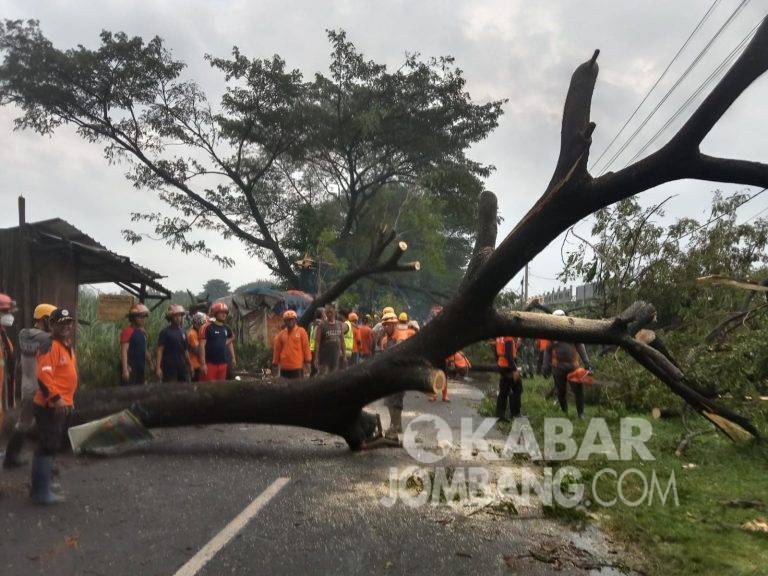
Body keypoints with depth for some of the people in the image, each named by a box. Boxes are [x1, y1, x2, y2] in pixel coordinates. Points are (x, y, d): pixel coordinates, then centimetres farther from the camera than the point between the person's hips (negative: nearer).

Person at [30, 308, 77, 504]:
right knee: (48, 447, -6)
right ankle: (42, 492, 1)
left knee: (51, 447, 17)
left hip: (61, 405, 10)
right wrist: (56, 398, -28)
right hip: (50, 406, -10)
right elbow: (43, 375, -26)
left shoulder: (67, 346, 15)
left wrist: (69, 399, 25)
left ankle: (39, 487, 28)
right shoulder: (51, 346, -17)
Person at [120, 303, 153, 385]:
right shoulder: (127, 331, -11)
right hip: (130, 368, -8)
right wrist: (125, 369, -23)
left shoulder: (143, 332, 14)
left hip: (141, 369, 8)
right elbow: (124, 351, -17)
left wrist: (151, 365, 23)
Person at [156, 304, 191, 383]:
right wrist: (158, 367, -13)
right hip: (169, 367, -5)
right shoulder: (165, 332, -4)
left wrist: (190, 365, 19)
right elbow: (160, 350, -7)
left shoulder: (182, 331, 12)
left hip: (183, 367, 5)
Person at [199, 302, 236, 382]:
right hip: (210, 363, -6)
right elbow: (202, 346, -13)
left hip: (223, 363, 6)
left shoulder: (226, 328, 10)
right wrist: (203, 363, -19)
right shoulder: (207, 327, -10)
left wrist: (233, 358, 20)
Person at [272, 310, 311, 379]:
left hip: (298, 366, -2)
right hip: (284, 367, 2)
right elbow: (277, 349, 9)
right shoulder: (281, 334, 7)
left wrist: (308, 362, -4)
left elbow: (306, 347, -1)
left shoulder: (301, 331, 1)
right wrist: (275, 364, 9)